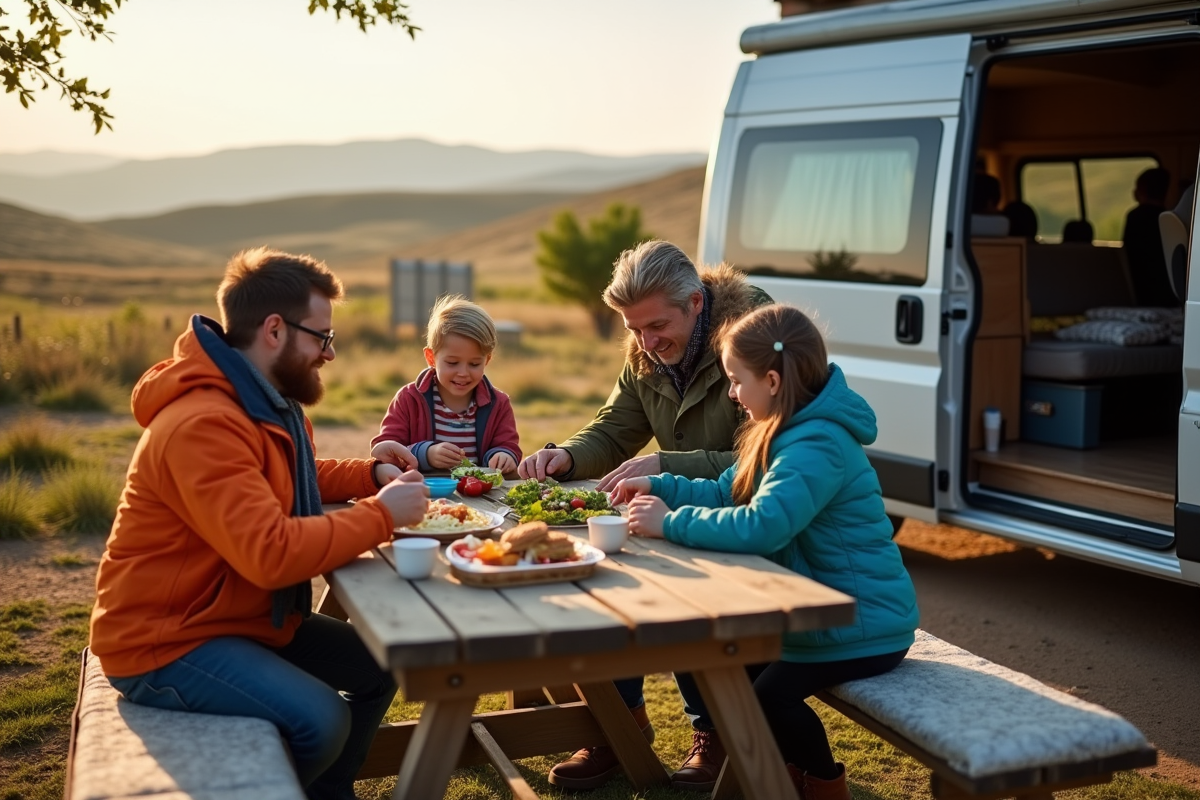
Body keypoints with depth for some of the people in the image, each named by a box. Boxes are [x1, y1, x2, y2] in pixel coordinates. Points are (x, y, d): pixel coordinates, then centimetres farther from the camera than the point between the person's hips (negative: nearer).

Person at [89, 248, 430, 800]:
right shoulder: (203, 424, -27)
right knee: (319, 720, -26)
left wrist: (372, 474, 3)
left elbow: (292, 479, 22)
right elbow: (272, 553, -35)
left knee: (379, 665, 9)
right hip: (168, 642, -10)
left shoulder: (270, 401, 7)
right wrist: (381, 515, -24)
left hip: (240, 614, 10)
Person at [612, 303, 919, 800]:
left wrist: (670, 523, -29)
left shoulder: (818, 446, -28)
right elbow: (727, 493, 15)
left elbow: (760, 526, -39)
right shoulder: (783, 432, 6)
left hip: (863, 623, -10)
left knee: (766, 695, -19)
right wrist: (658, 488, 3)